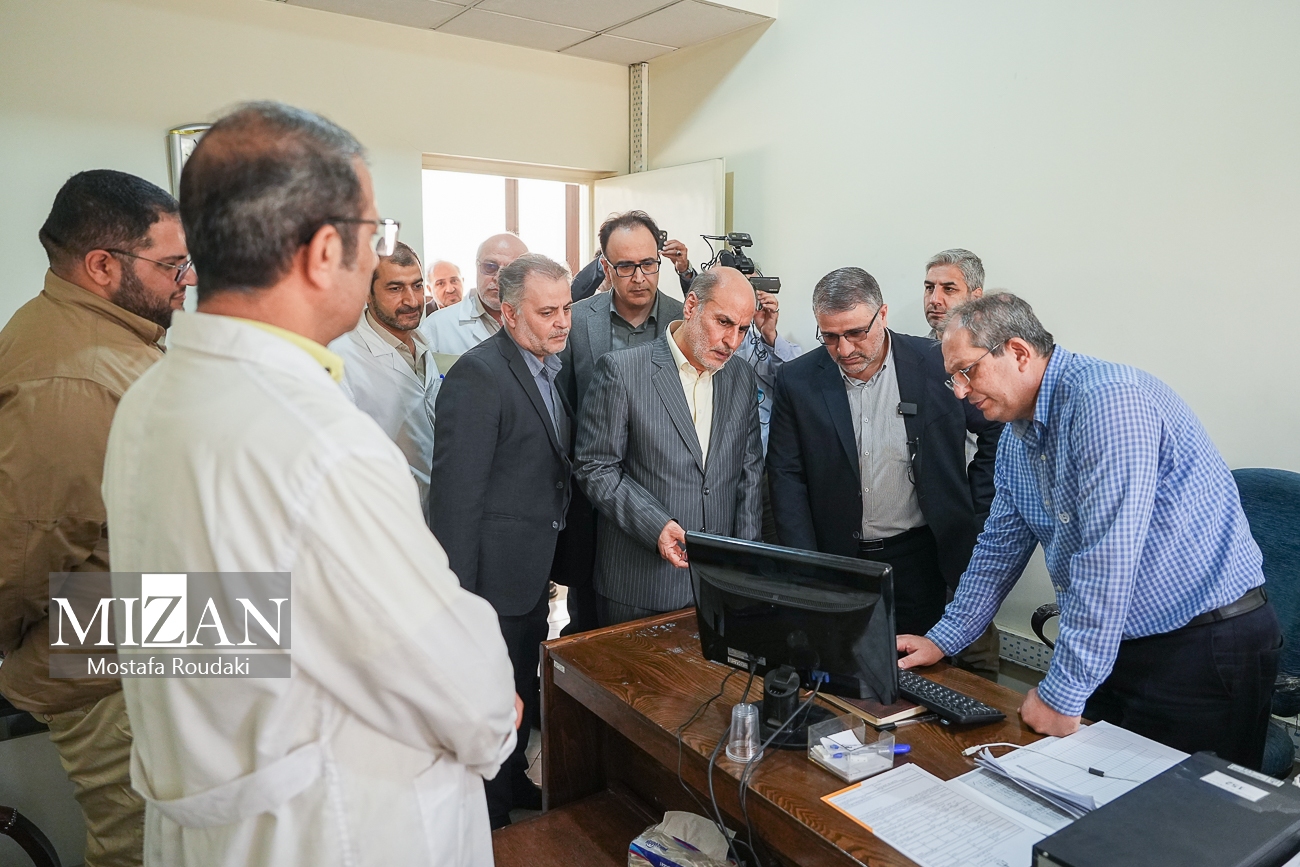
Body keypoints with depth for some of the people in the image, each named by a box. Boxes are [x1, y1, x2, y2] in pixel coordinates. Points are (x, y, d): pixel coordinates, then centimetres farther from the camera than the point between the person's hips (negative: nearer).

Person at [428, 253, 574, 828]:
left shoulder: (551, 367, 8)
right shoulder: (478, 375, -21)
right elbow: (456, 492, -23)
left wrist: (555, 560, 12)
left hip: (537, 571, 9)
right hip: (495, 574, -8)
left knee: (524, 690, 24)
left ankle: (514, 785, 46)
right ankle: (491, 819, 31)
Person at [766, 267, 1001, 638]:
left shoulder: (937, 364, -8)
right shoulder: (798, 381, -5)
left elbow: (997, 431, 6)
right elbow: (786, 476, -2)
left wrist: (976, 513, 3)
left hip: (920, 556, 0)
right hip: (836, 557, 1)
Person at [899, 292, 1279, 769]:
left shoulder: (1107, 399, -24)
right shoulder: (1016, 439, 6)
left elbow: (1108, 563, -28)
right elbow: (1000, 546, 17)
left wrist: (1064, 692, -22)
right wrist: (943, 639, 15)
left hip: (1207, 646, -8)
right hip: (1113, 647, 8)